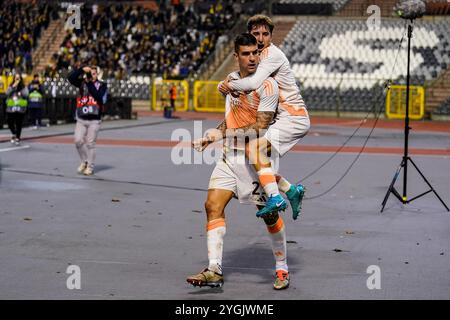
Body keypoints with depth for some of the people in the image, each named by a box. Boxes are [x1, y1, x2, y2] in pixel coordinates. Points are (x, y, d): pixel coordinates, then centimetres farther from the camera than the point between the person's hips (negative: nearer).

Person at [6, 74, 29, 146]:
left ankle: (17, 138, 12)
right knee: (10, 123, -2)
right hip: (11, 108, 2)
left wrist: (21, 88, -14)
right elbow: (7, 93, -8)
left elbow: (25, 94, -12)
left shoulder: (24, 87, 4)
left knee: (19, 124, 1)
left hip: (20, 109, -2)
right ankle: (14, 134, 25)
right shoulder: (11, 86, 9)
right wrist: (13, 86, -13)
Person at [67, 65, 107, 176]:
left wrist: (90, 83, -17)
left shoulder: (102, 85, 2)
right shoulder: (82, 83, 9)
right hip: (81, 119, 3)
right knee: (78, 141, -5)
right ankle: (84, 161, 16)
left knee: (90, 144, -2)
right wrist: (82, 69, -13)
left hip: (94, 120, -3)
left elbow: (98, 96, -15)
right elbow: (71, 77, -4)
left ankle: (90, 167, 8)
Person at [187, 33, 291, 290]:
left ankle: (282, 269, 18)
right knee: (213, 206, -8)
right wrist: (212, 137, 5)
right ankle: (215, 271, -9)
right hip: (229, 156, 6)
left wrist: (222, 134, -14)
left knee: (269, 214, 0)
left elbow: (260, 128, -17)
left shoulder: (267, 85, -12)